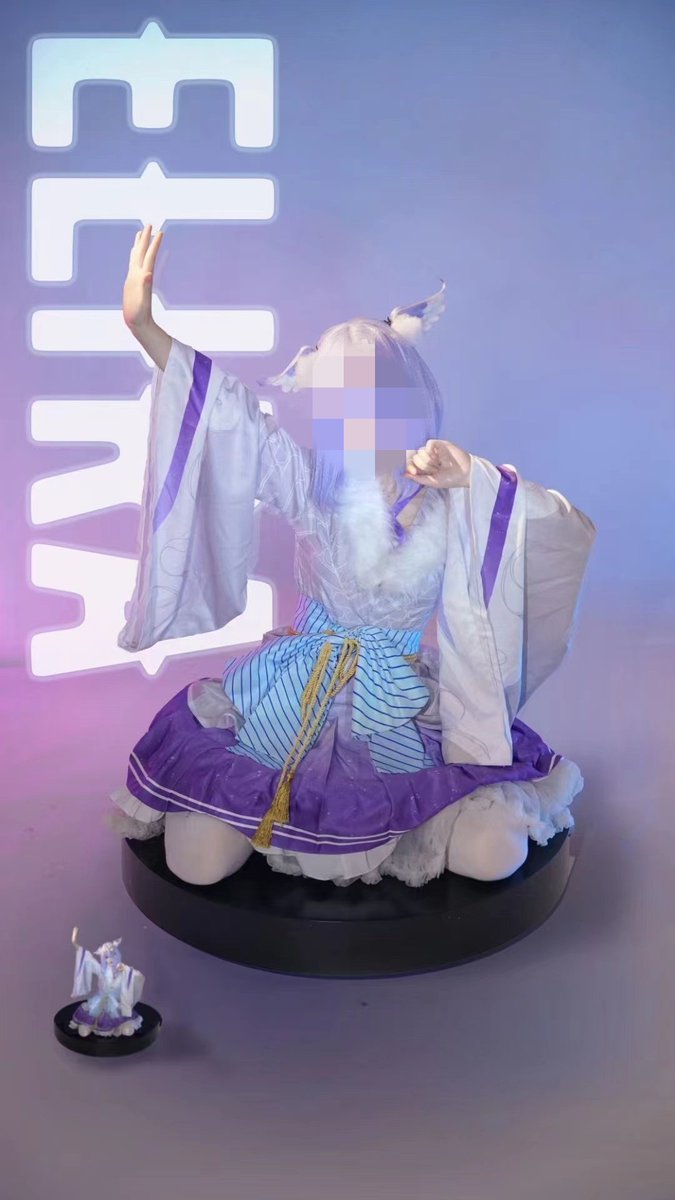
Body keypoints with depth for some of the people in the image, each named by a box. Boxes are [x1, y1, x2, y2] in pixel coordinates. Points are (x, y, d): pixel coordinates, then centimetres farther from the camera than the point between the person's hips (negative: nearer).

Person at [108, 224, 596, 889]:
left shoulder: (457, 498, -10)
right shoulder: (313, 482, -7)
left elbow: (572, 532, -18)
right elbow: (233, 415, -15)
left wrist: (477, 475, -30)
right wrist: (143, 324, -23)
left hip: (401, 704, 0)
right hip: (293, 695, 0)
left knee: (494, 854, -13)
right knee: (198, 861, -10)